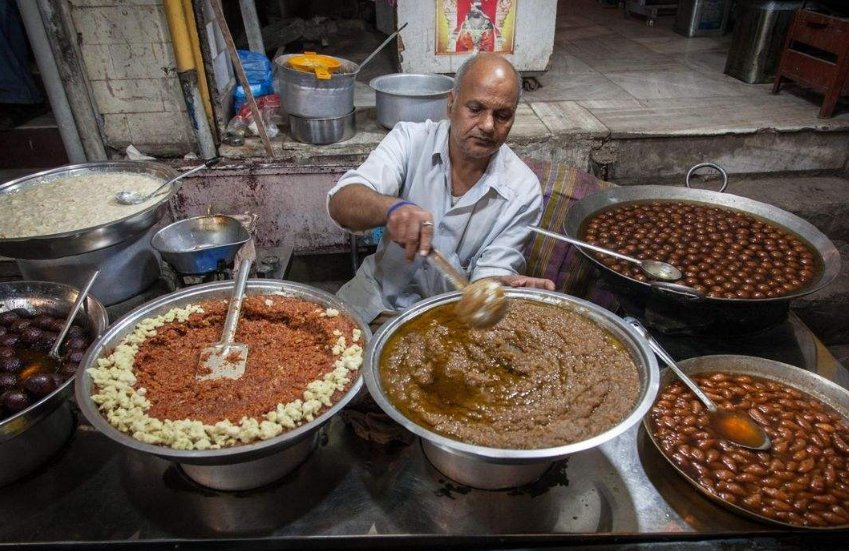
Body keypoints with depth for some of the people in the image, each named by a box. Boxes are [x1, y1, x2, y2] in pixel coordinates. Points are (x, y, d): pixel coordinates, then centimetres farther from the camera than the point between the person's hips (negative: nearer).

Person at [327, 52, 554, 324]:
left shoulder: (523, 191, -11)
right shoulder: (410, 139, -9)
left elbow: (491, 270, -8)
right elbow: (340, 202, -21)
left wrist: (507, 284, -32)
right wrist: (392, 208, -43)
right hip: (379, 292, 0)